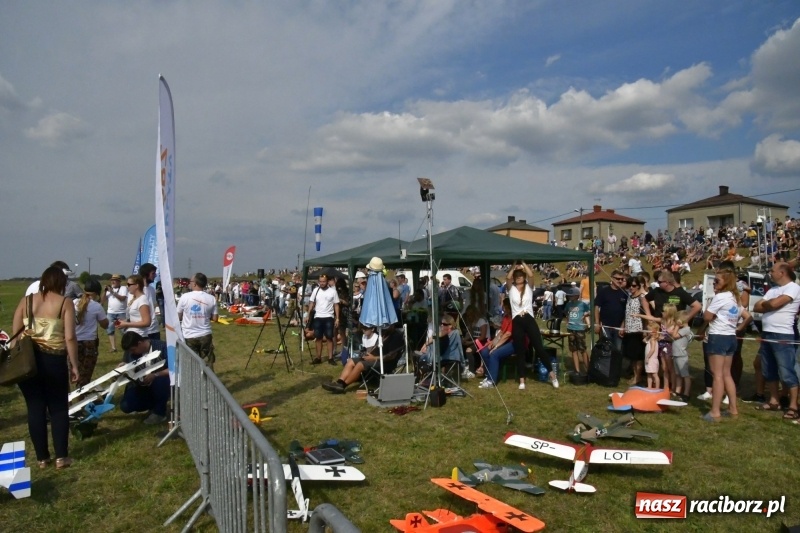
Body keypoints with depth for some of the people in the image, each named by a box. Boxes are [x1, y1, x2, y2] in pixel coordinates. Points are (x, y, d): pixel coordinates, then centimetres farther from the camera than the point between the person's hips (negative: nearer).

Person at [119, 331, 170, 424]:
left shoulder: (161, 347, -20)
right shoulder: (129, 351, -6)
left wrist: (155, 375, -34)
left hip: (160, 383, -4)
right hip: (141, 386, 4)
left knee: (160, 380, -38)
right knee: (125, 406, -18)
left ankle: (159, 412, -12)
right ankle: (155, 404, 10)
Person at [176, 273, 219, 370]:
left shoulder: (185, 297, -10)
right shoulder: (211, 298, -5)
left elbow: (178, 317, -1)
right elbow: (215, 318, 0)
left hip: (189, 337, -1)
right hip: (205, 335, 2)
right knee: (208, 363, 10)